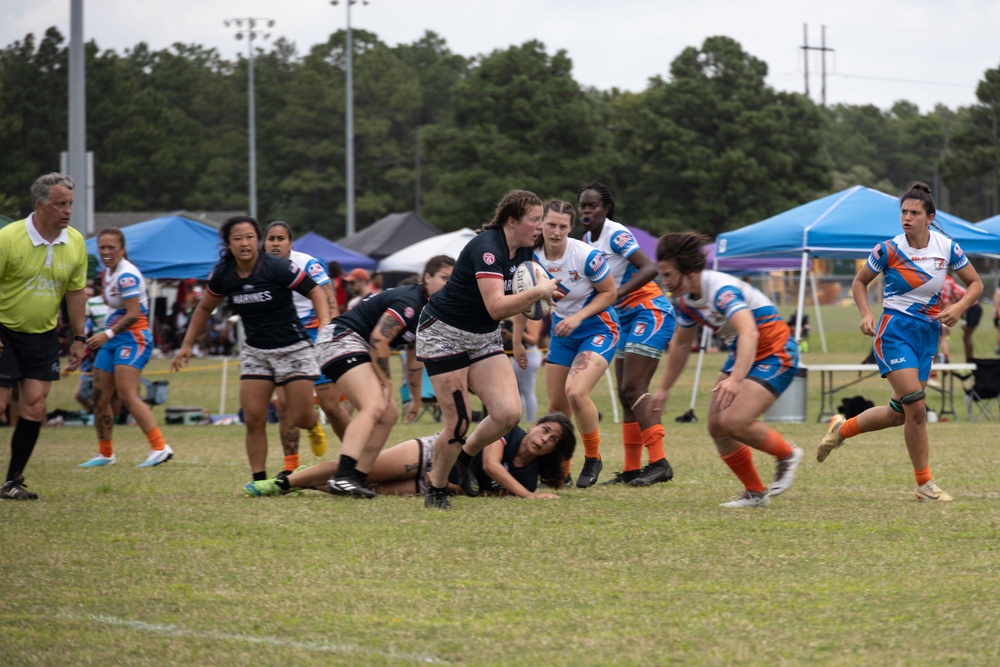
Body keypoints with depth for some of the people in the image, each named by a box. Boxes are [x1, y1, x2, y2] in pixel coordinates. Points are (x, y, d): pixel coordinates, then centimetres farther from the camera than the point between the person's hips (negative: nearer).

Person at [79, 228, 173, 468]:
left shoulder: (127, 275, -15)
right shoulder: (107, 273, 13)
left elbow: (133, 314, -20)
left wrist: (108, 334, -22)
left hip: (133, 338, -9)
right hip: (112, 339, 9)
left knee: (127, 395, -19)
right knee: (100, 398, 7)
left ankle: (160, 448, -20)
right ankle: (105, 454, 19)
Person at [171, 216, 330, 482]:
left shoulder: (277, 268, -18)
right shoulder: (222, 275, -4)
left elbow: (315, 292, -10)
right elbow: (204, 309, 13)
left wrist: (325, 326, -25)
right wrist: (187, 345, 12)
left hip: (293, 348, -4)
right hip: (255, 352, 4)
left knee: (301, 418, -5)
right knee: (253, 419, -9)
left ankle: (316, 424, 33)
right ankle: (259, 479, 1)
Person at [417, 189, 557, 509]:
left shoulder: (524, 252, 1)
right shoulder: (487, 248, -26)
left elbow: (512, 300, 15)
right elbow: (496, 307, -35)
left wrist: (539, 294, -5)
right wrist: (538, 291, -30)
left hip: (485, 339, 8)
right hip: (444, 335, -8)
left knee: (509, 413, -11)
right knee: (458, 422, -9)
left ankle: (466, 457, 17)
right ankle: (436, 489, 14)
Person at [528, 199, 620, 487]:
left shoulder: (586, 256, -23)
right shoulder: (532, 256, -10)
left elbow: (609, 293, -11)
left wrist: (578, 316, -22)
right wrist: (517, 341, 9)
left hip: (597, 329, -6)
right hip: (562, 332, 6)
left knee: (575, 391, -25)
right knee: (556, 406, 5)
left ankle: (593, 458, -4)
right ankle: (559, 470, 29)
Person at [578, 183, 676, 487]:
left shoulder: (616, 234, -16)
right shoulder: (588, 239, 10)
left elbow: (649, 268, -28)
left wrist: (616, 293, -35)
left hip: (650, 311, -9)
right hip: (627, 318, 9)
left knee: (633, 389, -17)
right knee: (626, 394, 7)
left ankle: (659, 463, -20)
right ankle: (632, 469, 10)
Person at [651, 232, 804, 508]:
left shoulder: (721, 289, -28)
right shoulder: (687, 300, 0)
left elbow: (749, 333, -43)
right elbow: (681, 345, 17)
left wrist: (736, 379, -57)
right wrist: (663, 389, 21)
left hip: (775, 353, -9)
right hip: (741, 354, 9)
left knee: (734, 423, -22)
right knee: (716, 426, 0)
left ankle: (788, 455, 5)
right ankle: (755, 493, 13)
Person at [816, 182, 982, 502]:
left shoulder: (947, 248, -3)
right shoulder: (889, 250, -10)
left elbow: (975, 283, 7)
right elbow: (860, 281, 5)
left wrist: (959, 307, -12)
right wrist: (866, 314, -11)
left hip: (928, 335, 5)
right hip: (895, 332, -5)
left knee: (899, 413, 10)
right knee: (916, 407, -17)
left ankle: (841, 428, 35)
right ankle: (925, 484, -5)